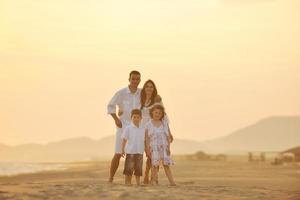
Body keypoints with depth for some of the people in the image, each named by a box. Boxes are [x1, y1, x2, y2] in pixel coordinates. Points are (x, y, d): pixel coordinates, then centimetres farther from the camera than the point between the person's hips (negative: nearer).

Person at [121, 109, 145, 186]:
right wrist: (122, 150, -6)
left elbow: (144, 141, 15)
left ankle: (138, 182, 18)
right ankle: (127, 182, 6)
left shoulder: (143, 129, 8)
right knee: (129, 169, -2)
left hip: (140, 152, 4)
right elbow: (124, 140, -3)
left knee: (138, 169, 10)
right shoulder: (128, 128, -4)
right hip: (130, 152, -4)